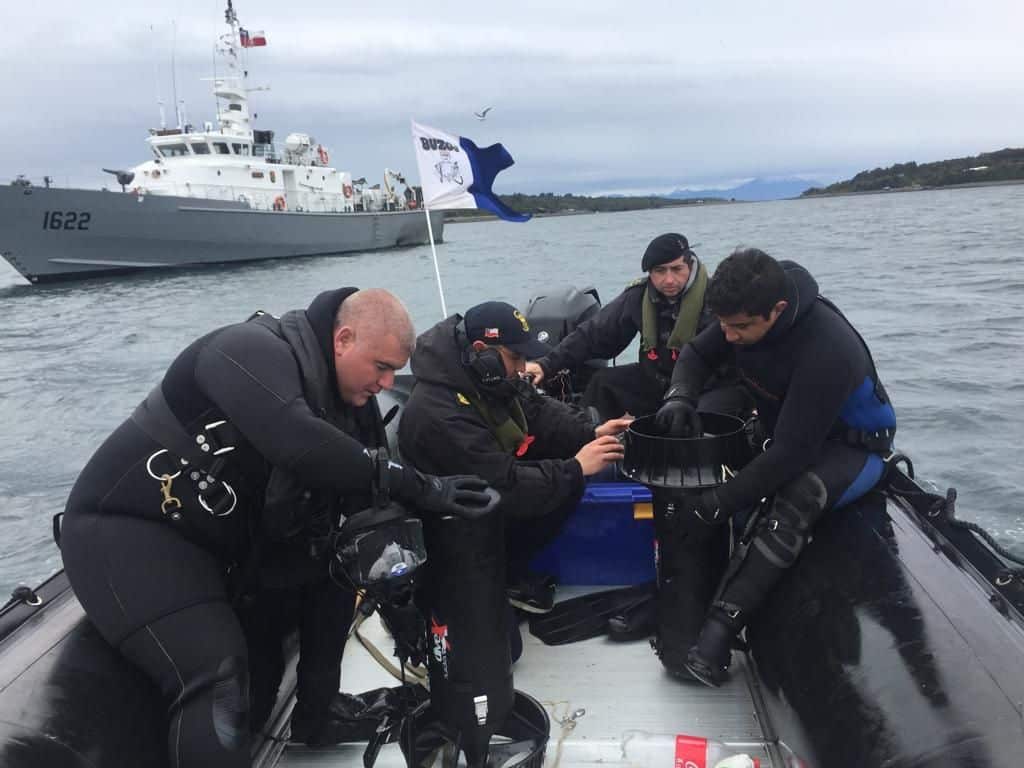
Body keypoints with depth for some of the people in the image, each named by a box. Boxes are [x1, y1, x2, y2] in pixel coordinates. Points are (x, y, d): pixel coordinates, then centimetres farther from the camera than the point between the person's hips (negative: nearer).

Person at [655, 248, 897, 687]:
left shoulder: (827, 350, -38)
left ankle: (718, 629, -36)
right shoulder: (748, 313, -16)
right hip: (784, 428, 9)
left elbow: (792, 452, -36)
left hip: (851, 445, -8)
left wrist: (722, 502, -36)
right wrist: (680, 396, -23)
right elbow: (697, 354, -1)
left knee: (794, 506, -36)